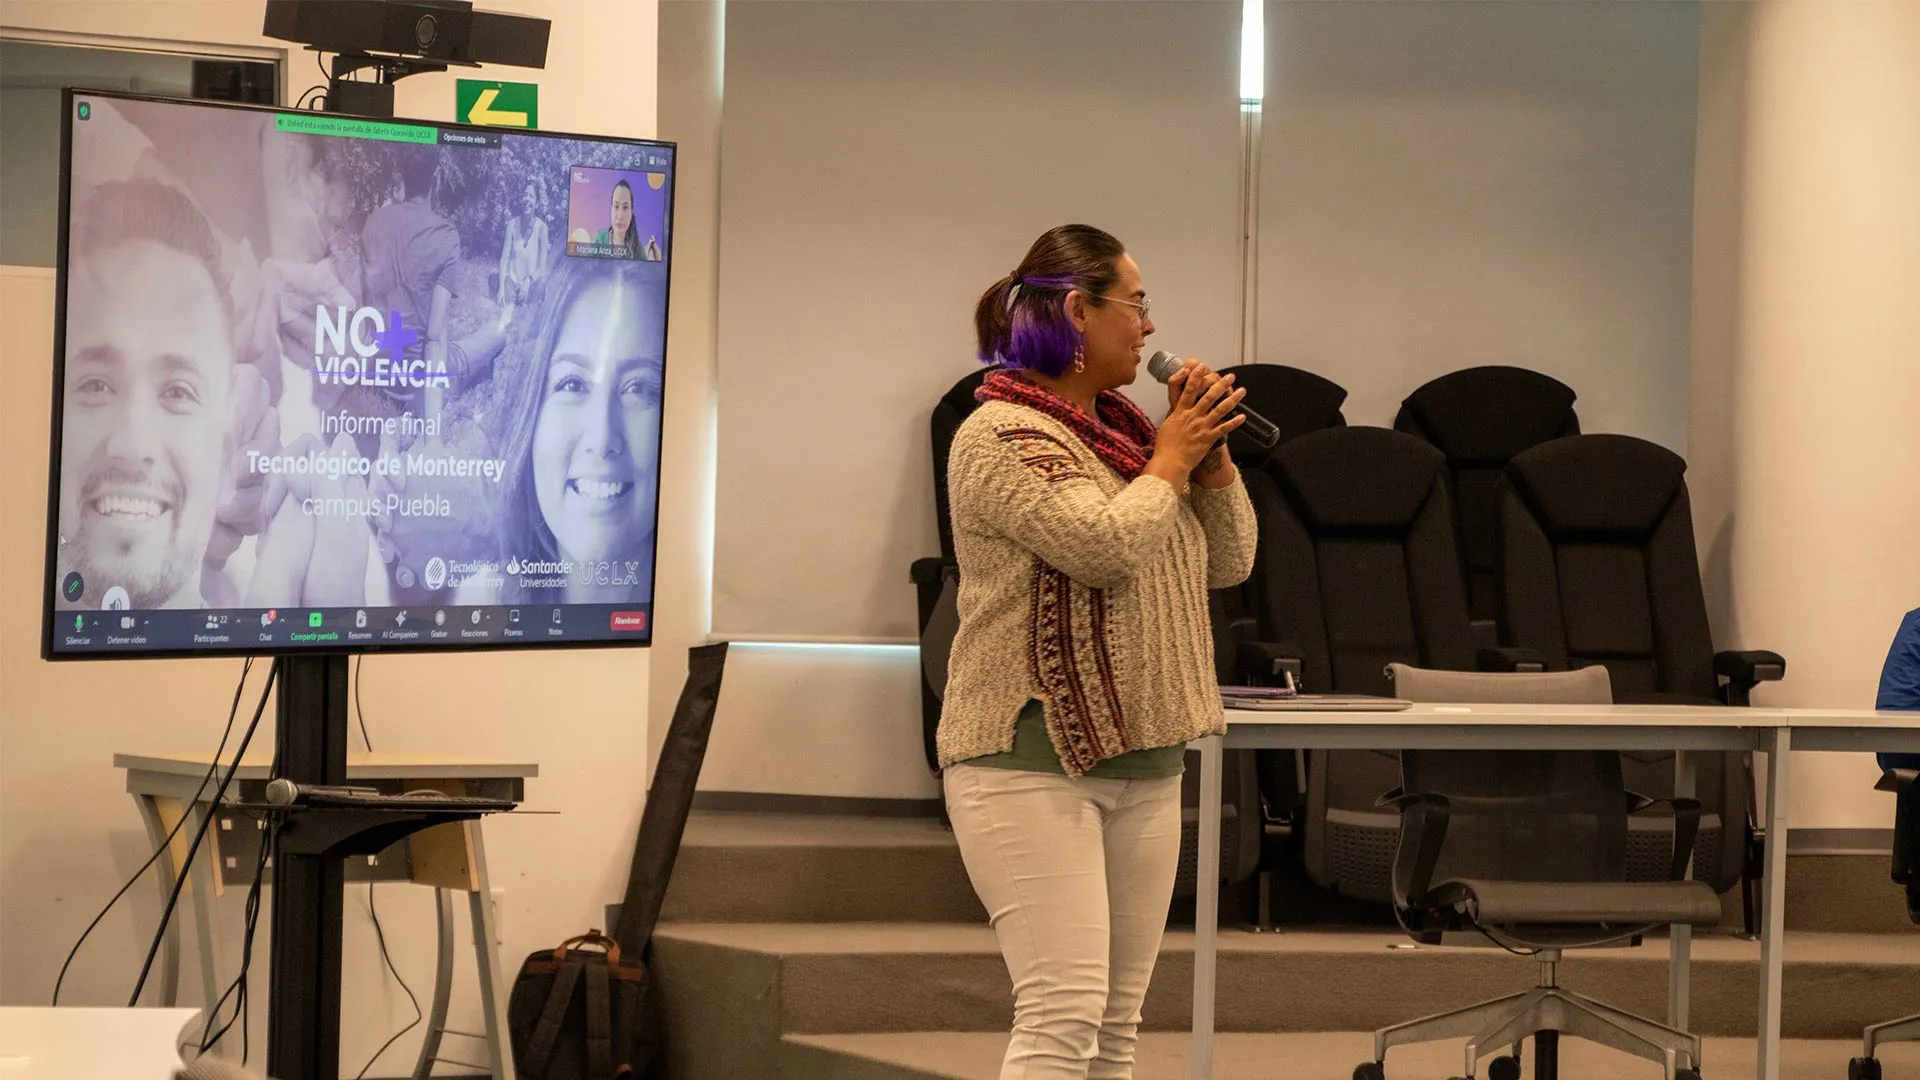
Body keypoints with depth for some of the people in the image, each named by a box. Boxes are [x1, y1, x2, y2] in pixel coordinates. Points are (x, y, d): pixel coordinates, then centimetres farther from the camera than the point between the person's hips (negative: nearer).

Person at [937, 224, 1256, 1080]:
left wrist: (1209, 456, 4)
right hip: (1035, 761, -8)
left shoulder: (1123, 430, 15)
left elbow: (1229, 563, 18)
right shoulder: (1000, 435, -9)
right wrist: (1169, 462, -5)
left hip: (1143, 764, 8)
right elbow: (1104, 546, -21)